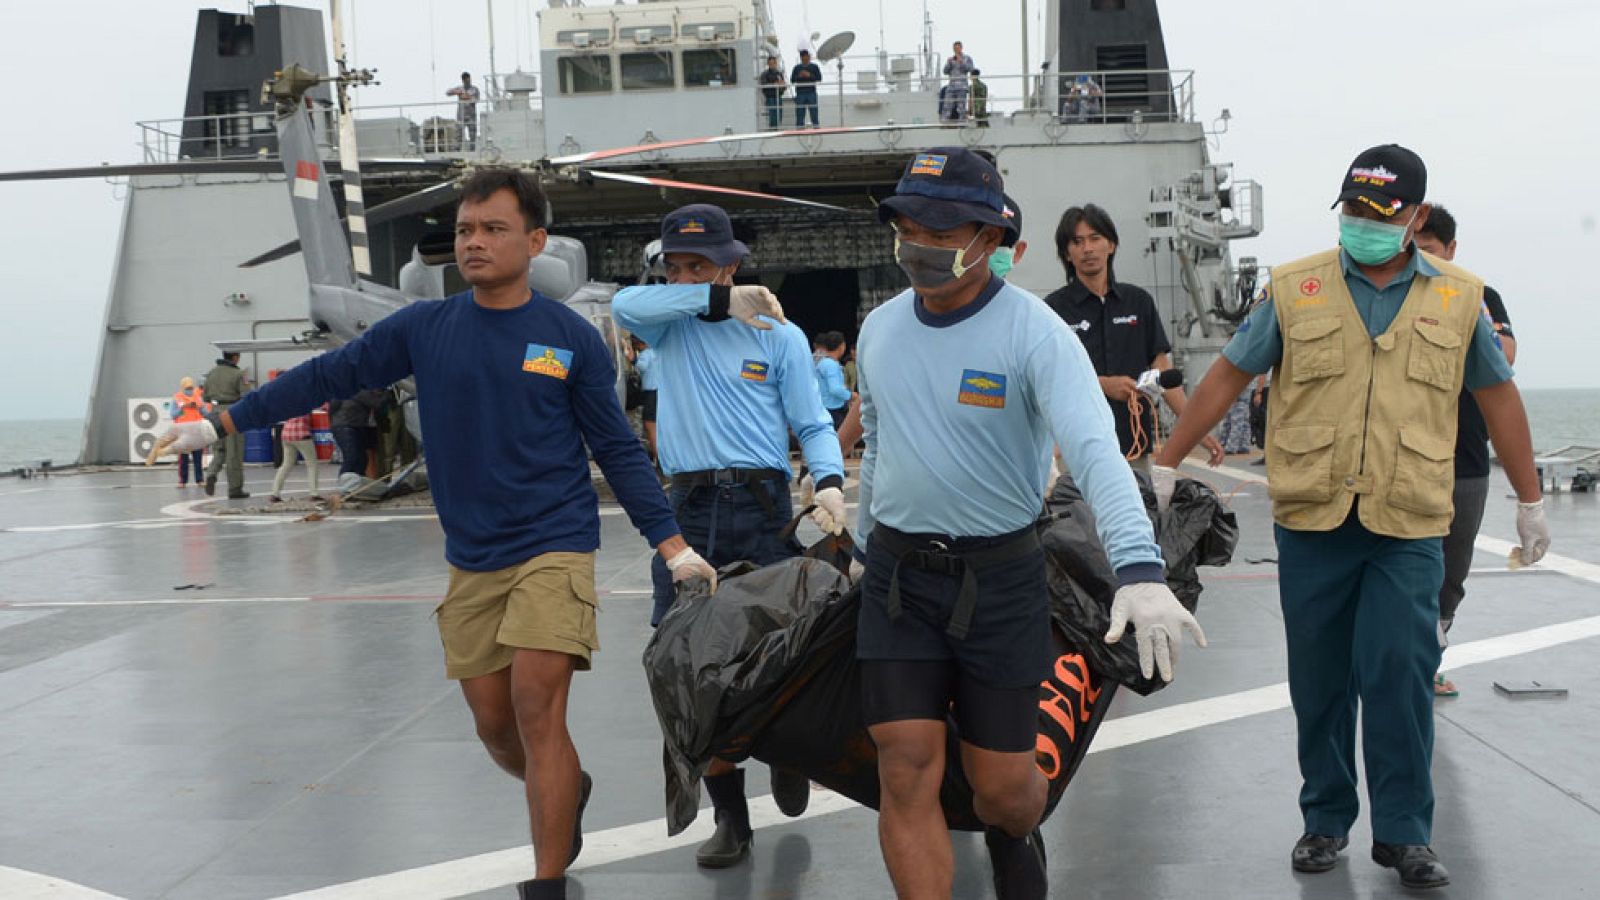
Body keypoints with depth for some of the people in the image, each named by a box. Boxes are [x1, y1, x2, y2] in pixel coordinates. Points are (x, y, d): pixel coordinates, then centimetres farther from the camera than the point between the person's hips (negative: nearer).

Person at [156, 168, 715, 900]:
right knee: (493, 724, 8)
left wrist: (673, 545, -4)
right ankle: (568, 790, 40)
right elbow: (329, 376, 9)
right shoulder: (424, 329, 2)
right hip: (472, 558, 4)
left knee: (537, 707, -14)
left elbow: (618, 449, 1)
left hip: (554, 546, -3)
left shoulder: (572, 338, -3)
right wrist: (225, 421, 10)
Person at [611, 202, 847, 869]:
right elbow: (624, 303, -12)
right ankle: (730, 818, 12)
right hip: (687, 510, 2)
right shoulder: (669, 327, 10)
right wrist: (722, 301, -15)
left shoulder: (778, 335, 5)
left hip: (760, 506, -2)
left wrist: (830, 483, -15)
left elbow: (814, 426, 4)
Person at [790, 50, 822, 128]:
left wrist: (809, 75, -12)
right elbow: (792, 80, 7)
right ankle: (799, 127, 2)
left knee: (814, 110, -2)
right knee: (800, 112, 0)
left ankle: (816, 126, 1)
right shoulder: (797, 67, 11)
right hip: (800, 93, 1)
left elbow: (819, 78, 0)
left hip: (811, 93, -1)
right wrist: (799, 76, -10)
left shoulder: (814, 67, 8)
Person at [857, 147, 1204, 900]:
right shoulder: (880, 330, 3)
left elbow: (1095, 451, -28)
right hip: (898, 580, 3)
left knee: (1002, 785, 8)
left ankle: (1014, 839, 43)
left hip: (999, 578, -3)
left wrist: (1139, 569, -42)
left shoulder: (1033, 331, -15)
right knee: (907, 774, -4)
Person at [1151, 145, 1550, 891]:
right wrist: (1165, 464, 8)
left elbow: (1497, 395, 15)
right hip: (1311, 520, 1)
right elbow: (1229, 375, 8)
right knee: (1319, 680, 8)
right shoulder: (1296, 289, 3)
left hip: (1408, 527, -1)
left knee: (1399, 675, -6)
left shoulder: (1457, 298, 6)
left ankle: (1404, 832, 7)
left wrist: (1529, 500, 18)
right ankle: (1326, 821, 22)